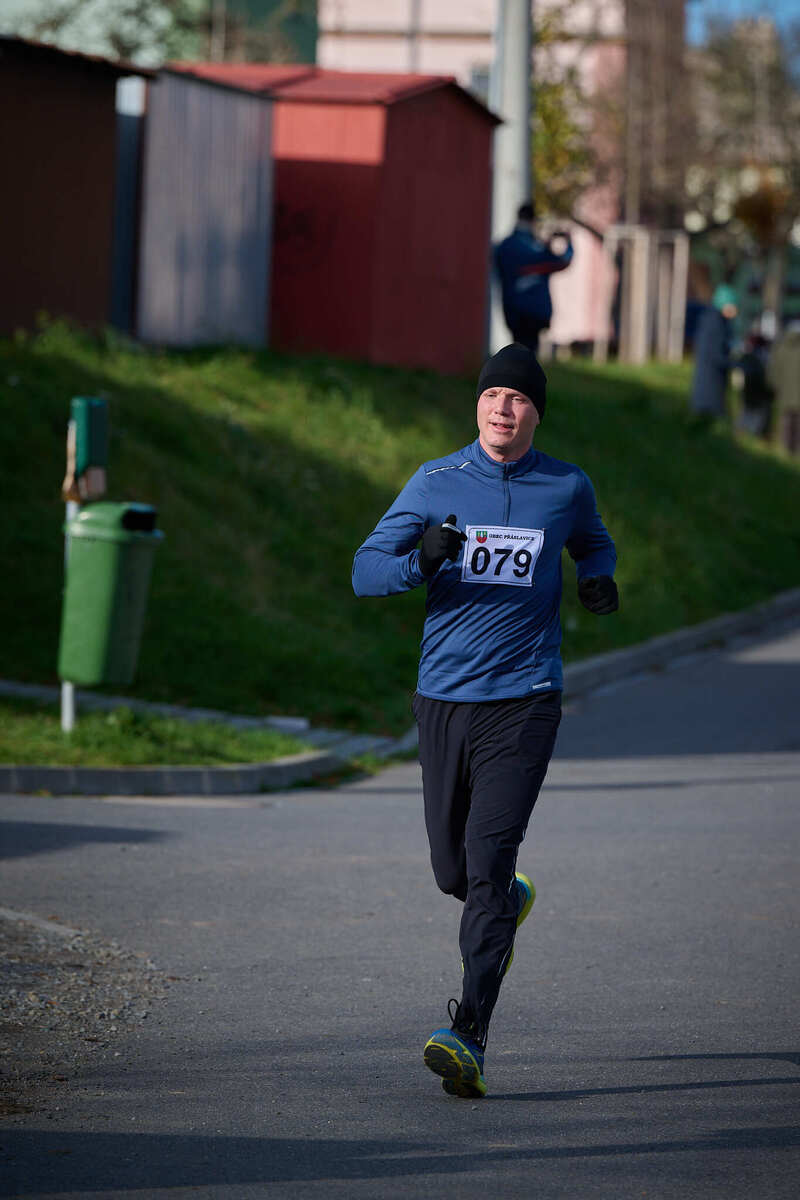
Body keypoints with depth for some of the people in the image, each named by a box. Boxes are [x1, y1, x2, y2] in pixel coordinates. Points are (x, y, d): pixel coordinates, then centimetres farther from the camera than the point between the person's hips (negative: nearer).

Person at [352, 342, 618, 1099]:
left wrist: (597, 580, 2)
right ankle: (509, 904, 48)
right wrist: (423, 559, -22)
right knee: (452, 870, 10)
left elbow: (592, 543, 26)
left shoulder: (567, 488, 4)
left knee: (488, 857, -15)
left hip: (523, 701, -2)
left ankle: (468, 1039, -19)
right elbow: (365, 571, -1)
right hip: (443, 698, 2)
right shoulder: (435, 483, 3)